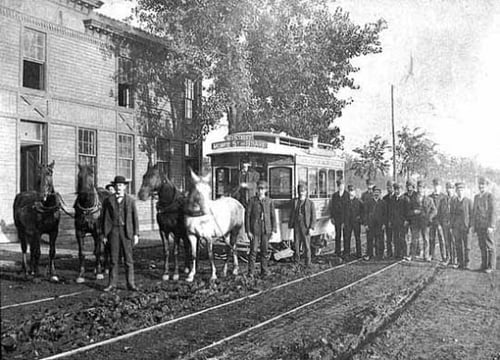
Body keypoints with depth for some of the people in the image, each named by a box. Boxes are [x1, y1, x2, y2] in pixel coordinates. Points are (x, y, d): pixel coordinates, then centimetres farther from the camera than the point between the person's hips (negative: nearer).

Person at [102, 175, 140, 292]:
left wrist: (136, 234, -2)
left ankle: (130, 284, 8)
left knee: (128, 259, 3)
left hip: (127, 231, 0)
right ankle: (112, 284, 13)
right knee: (113, 259, 6)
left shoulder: (131, 201, 4)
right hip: (113, 231, 1)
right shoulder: (108, 200, 5)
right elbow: (105, 216, 6)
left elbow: (135, 218, 4)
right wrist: (104, 233, 3)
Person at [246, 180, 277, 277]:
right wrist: (248, 231, -6)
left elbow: (273, 216, 8)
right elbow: (247, 215, -2)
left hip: (266, 230, 2)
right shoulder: (252, 200, -1)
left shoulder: (269, 201, 6)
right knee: (253, 250, -4)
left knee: (264, 251, 9)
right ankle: (251, 272, 3)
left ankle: (264, 271, 19)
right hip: (255, 230, -2)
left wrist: (273, 229, 1)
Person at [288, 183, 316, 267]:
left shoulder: (310, 203, 0)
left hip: (306, 227, -3)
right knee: (296, 245, 7)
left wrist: (311, 227, -8)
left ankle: (308, 263, 8)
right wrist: (291, 225, 7)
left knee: (307, 246, -1)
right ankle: (297, 261, 21)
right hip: (297, 226, 3)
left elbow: (313, 216, -1)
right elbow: (292, 214, 11)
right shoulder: (295, 201, 8)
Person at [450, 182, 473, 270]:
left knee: (466, 245, 0)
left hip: (465, 227, -2)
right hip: (456, 227, 3)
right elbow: (451, 214, 9)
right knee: (458, 245, 5)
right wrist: (451, 226, 4)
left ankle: (466, 264, 7)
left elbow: (471, 215, 0)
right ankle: (460, 263, 13)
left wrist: (470, 226, -6)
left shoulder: (468, 201, 0)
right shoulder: (453, 201, 8)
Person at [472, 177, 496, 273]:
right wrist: (474, 226, 14)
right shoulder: (476, 197, 14)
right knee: (482, 247, 9)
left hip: (487, 226, -6)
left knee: (490, 246, 1)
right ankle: (484, 265, 16)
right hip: (479, 226, 6)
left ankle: (491, 266, 7)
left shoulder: (490, 196, -6)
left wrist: (491, 226, -16)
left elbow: (492, 211, -11)